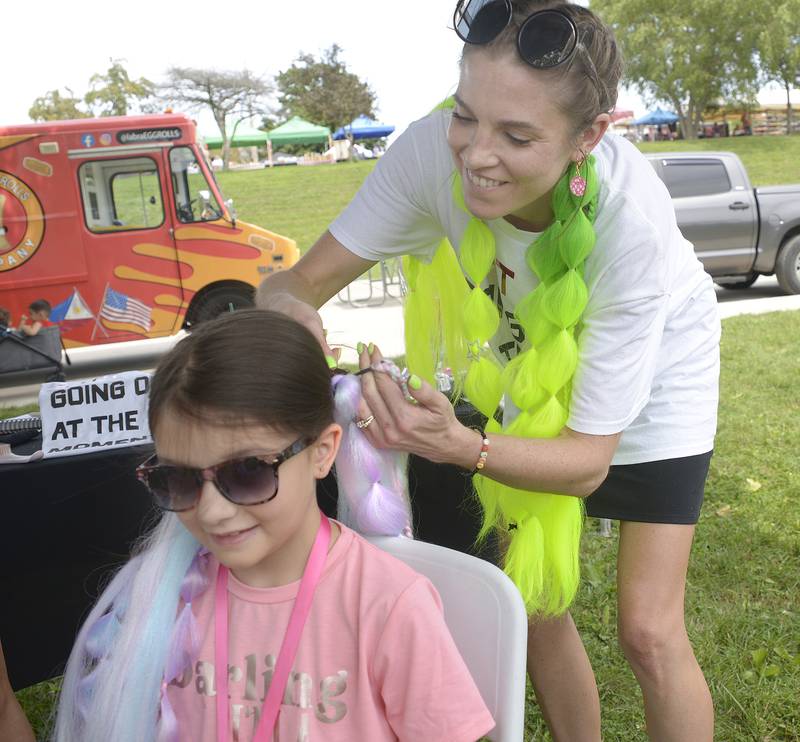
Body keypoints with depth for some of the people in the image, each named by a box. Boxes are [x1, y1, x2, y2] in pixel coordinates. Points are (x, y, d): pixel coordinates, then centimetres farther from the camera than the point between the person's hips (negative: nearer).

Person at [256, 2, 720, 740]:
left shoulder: (630, 219, -38)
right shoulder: (435, 148, -31)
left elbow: (589, 460, -32)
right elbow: (303, 279, -25)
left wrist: (462, 448, -51)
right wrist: (287, 307, -49)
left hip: (647, 380, -3)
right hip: (527, 373, 3)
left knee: (648, 630, -5)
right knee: (534, 609, 6)